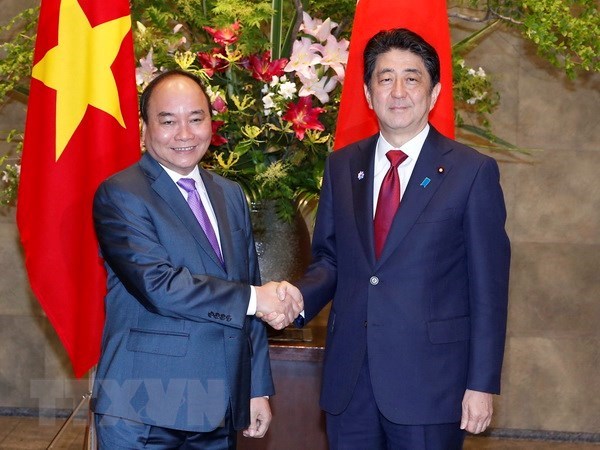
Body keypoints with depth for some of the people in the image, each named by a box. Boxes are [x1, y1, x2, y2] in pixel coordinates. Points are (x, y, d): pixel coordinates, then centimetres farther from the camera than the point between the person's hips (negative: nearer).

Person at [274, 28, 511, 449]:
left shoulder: (473, 171, -4)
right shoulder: (342, 166, 8)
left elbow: (488, 288, -5)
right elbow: (329, 260, 13)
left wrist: (482, 384, -7)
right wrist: (298, 297, -8)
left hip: (429, 381, -3)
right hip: (349, 380, 4)